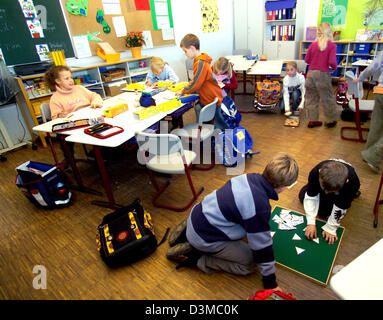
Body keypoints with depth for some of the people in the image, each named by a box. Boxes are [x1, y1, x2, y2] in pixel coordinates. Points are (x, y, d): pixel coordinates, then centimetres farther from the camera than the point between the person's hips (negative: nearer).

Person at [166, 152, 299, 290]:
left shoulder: (251, 177, -6)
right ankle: (195, 257, -1)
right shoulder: (260, 208, -29)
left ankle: (187, 232, 20)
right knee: (249, 264, 0)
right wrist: (270, 282, 1)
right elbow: (262, 245, -17)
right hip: (203, 238, -8)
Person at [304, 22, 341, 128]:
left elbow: (306, 59, 4)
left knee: (311, 97, 12)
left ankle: (312, 120, 19)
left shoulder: (313, 44, 2)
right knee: (327, 98, 10)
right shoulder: (332, 45, -7)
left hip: (311, 73, 3)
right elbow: (332, 61, -14)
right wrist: (334, 68, 6)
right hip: (323, 74, -3)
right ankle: (330, 120, 22)